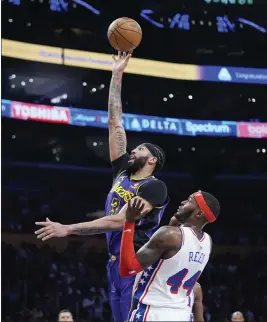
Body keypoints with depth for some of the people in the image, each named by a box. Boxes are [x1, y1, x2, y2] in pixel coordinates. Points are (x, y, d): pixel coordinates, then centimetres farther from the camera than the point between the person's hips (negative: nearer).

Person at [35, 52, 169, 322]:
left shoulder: (155, 187, -8)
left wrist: (67, 229, -21)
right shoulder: (122, 173, 15)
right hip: (116, 262, 8)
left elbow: (119, 221, -18)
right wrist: (117, 75, 14)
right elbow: (115, 124, 16)